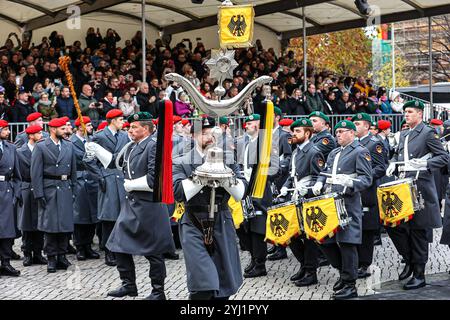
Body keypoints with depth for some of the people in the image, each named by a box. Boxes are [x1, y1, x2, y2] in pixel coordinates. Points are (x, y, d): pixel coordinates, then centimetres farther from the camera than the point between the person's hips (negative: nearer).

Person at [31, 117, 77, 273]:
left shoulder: (69, 146, 11)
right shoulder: (40, 147, -3)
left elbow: (73, 169, 15)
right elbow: (36, 172, -6)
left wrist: (73, 189, 9)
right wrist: (39, 194, -12)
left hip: (65, 189, 4)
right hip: (49, 189, -4)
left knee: (66, 223, 4)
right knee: (50, 224, -2)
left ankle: (62, 255, 13)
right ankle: (51, 258, 5)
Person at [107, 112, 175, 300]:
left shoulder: (154, 146, -14)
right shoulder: (130, 147, 13)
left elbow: (153, 178, -22)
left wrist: (131, 185, -12)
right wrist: (129, 186, 5)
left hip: (148, 205, -9)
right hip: (131, 204, 9)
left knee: (153, 251, 1)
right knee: (119, 244, 9)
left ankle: (158, 292, 13)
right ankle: (129, 284, 22)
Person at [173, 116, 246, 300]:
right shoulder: (182, 163, 1)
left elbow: (241, 193, 1)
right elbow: (178, 192, -15)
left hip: (222, 224, 3)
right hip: (194, 224, -3)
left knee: (225, 285, 10)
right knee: (203, 287, -13)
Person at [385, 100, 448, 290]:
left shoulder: (428, 133, -6)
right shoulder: (403, 135, 16)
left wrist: (425, 163, -24)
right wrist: (393, 164, 6)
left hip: (420, 189, -7)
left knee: (418, 231, -1)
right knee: (393, 225, 4)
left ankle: (419, 275, 7)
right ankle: (409, 260, 23)